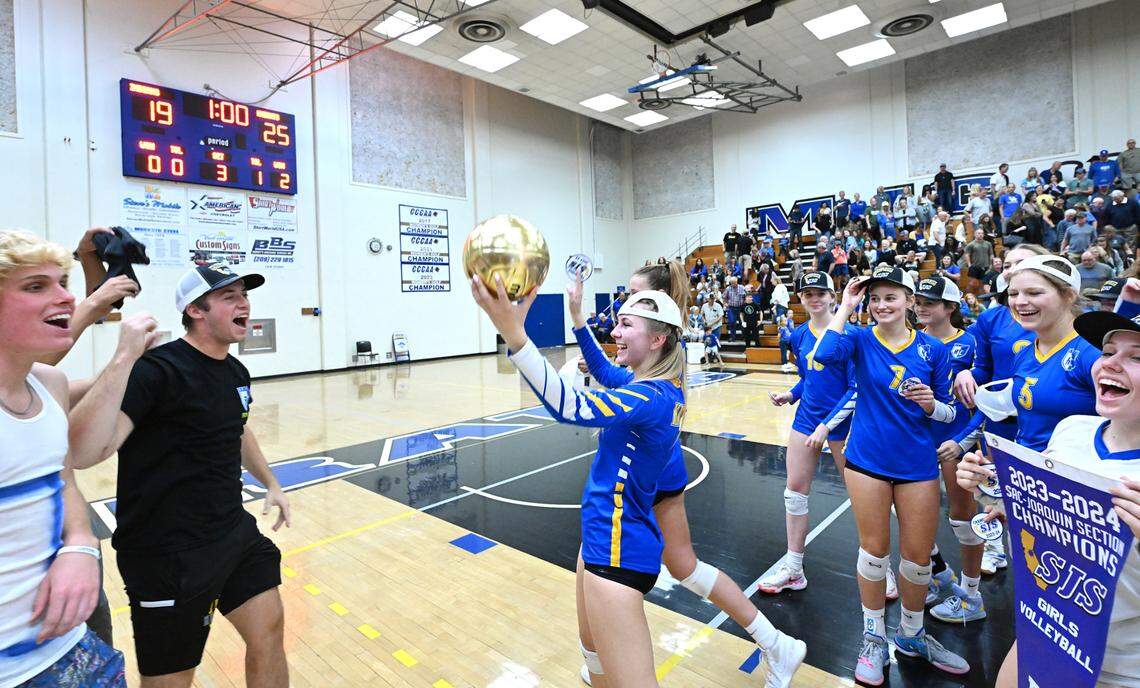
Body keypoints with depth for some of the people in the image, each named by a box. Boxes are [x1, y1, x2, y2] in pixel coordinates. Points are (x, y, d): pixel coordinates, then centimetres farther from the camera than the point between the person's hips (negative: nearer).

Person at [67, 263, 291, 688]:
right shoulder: (157, 370, -20)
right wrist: (125, 358, -39)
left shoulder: (236, 372, 5)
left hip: (235, 533, 7)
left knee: (269, 630, 14)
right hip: (168, 553, -7)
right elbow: (83, 452, -34)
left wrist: (270, 483, 26)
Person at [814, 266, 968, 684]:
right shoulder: (861, 339, -4)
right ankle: (874, 639, 28)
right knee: (874, 550, 8)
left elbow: (949, 412, 5)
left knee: (918, 555, 10)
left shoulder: (932, 348, 0)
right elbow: (825, 355, -27)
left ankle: (911, 634, 36)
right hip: (867, 460, -1)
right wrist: (846, 306, -18)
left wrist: (931, 403, -18)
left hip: (918, 464, 2)